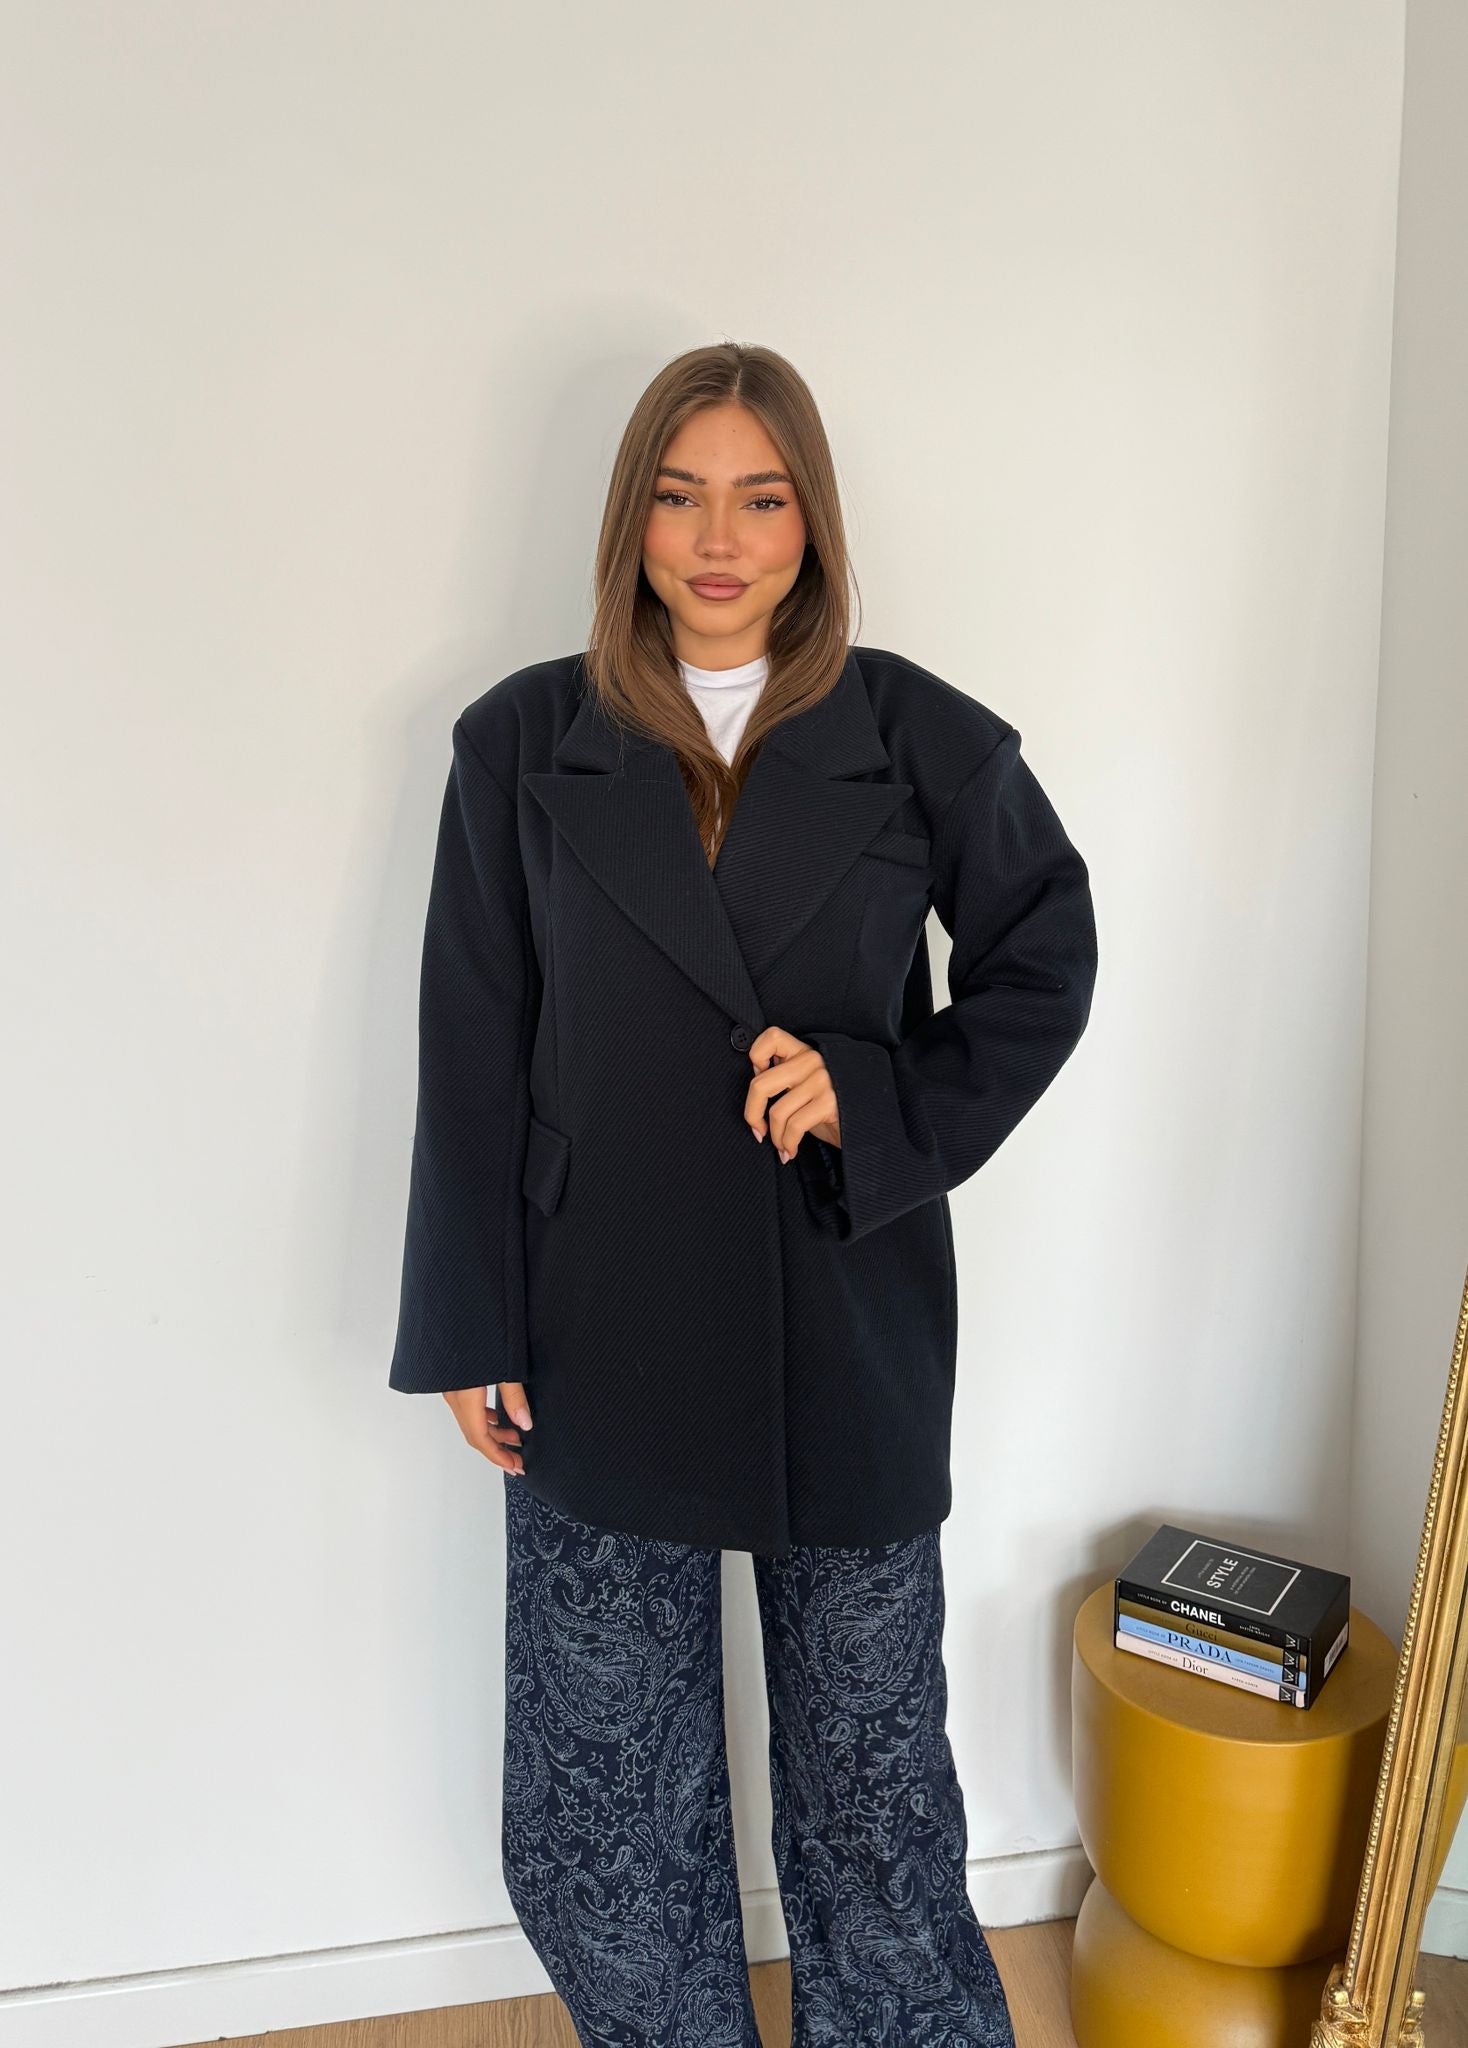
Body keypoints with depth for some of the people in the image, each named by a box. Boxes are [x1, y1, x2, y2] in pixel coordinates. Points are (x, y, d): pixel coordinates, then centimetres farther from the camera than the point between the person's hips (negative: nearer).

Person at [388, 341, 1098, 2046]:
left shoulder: (919, 739, -3)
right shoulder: (524, 744, -1)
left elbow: (1044, 962, 6)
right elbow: (472, 1056, 0)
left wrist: (882, 1102, -11)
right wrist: (470, 1329, -1)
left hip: (850, 1322, 0)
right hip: (603, 1330, 1)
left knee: (866, 1758, 17)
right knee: (601, 1790, 16)